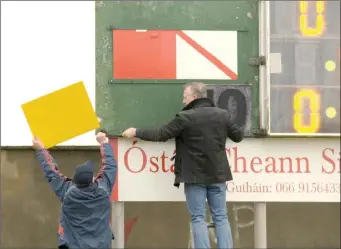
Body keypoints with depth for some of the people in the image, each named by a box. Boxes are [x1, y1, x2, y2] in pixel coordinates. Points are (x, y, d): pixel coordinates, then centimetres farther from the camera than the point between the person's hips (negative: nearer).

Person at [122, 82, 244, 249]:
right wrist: (226, 130, 39)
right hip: (218, 174, 4)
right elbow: (239, 136, 15)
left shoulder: (185, 117, -11)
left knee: (198, 218, 1)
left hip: (195, 176, -4)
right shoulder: (222, 114, 3)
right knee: (220, 217, 7)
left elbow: (160, 135, -8)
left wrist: (136, 132, 5)